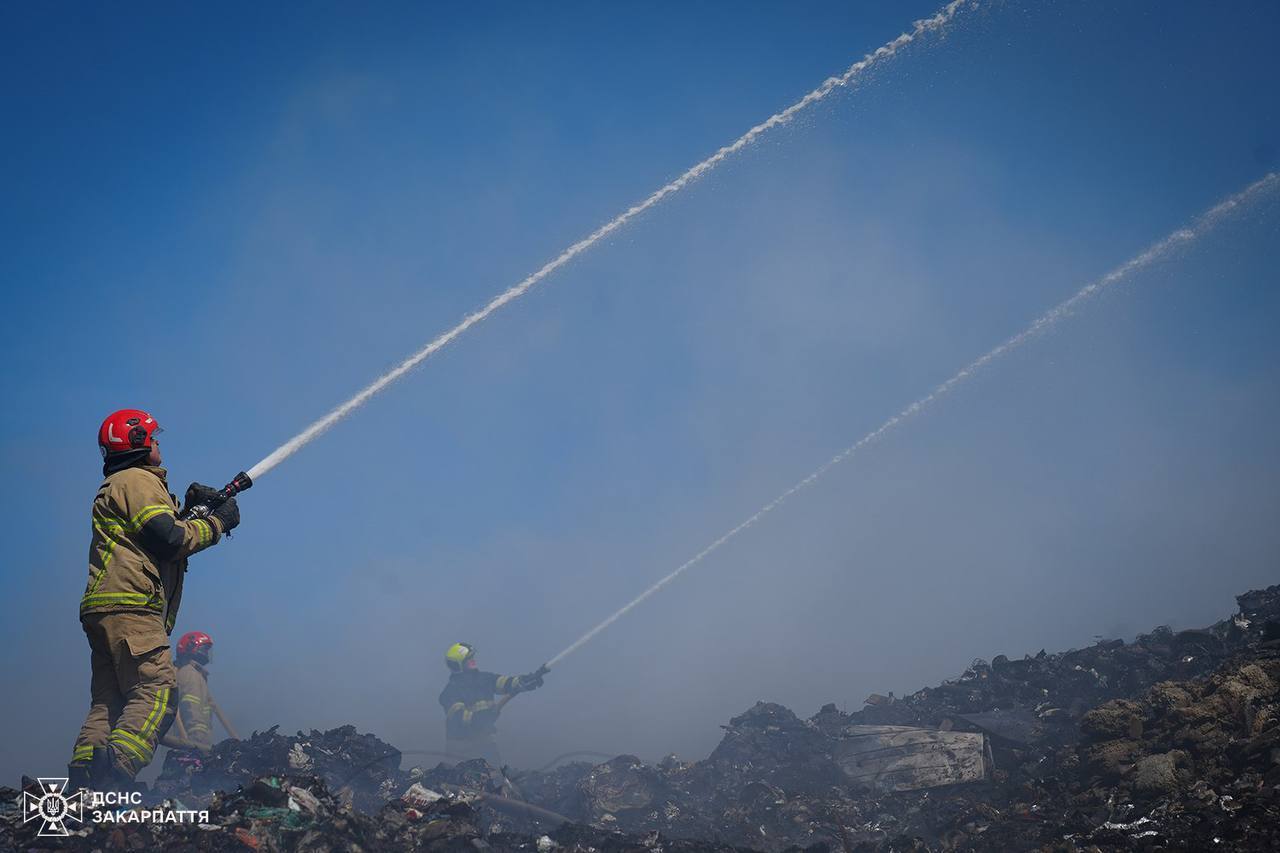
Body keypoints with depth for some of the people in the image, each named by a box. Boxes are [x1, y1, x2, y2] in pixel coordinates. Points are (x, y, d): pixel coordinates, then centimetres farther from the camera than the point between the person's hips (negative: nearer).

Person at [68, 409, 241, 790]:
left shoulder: (115, 487, 32)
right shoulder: (139, 480, 0)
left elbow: (151, 541, 31)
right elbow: (169, 539, -12)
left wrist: (190, 507, 22)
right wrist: (218, 522, 1)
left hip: (103, 611, 10)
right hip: (129, 605, -10)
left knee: (107, 704, 5)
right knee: (156, 692, -19)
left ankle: (80, 788, -6)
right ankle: (113, 778, -33)